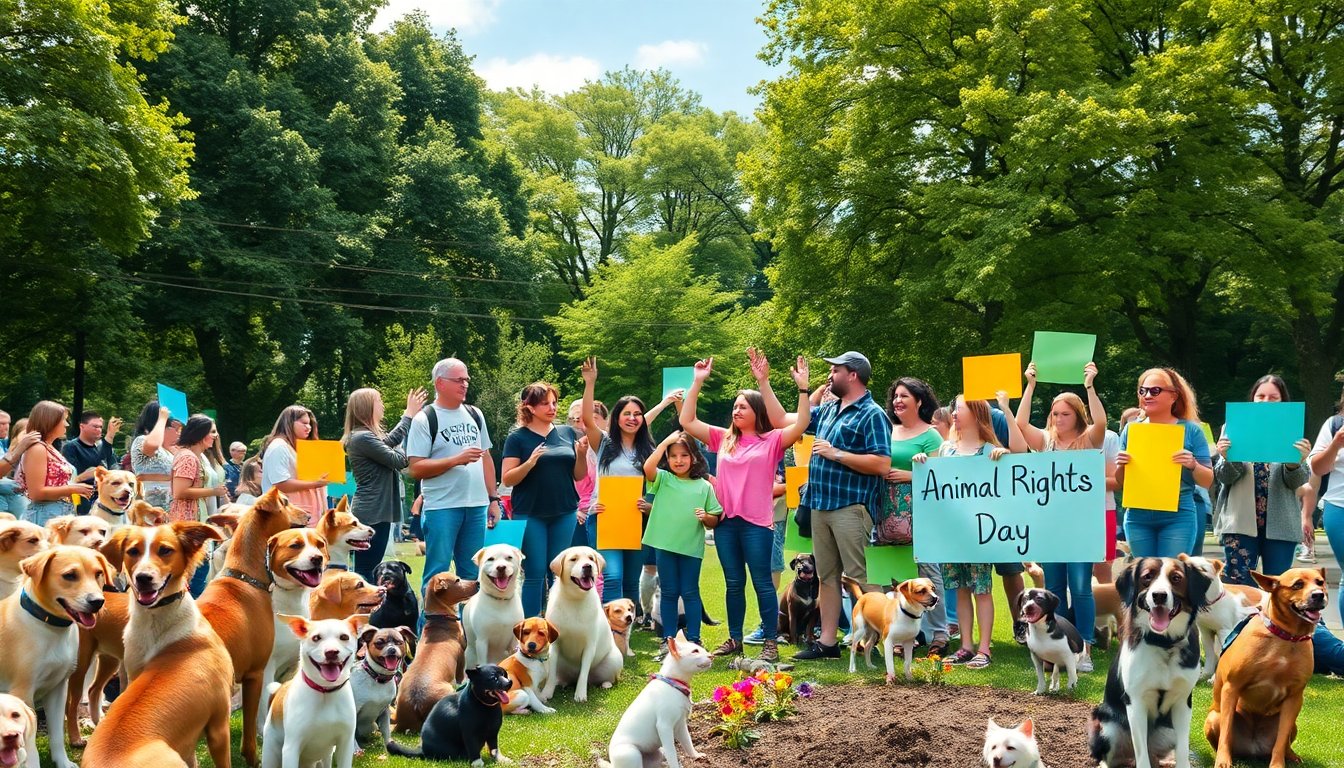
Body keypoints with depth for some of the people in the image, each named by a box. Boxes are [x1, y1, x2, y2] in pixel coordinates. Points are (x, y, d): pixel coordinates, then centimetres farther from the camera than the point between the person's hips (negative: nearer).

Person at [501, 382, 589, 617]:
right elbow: (507, 479, -6)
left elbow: (579, 476, 11)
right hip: (531, 515, -3)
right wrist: (531, 462, -22)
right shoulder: (518, 438, -2)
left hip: (564, 514, 3)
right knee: (534, 575, -3)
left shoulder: (568, 434, 8)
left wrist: (582, 454, -9)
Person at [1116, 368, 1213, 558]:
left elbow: (1208, 481, 2)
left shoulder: (1190, 430, 1)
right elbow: (1121, 483, 14)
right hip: (1137, 517, 3)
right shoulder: (1131, 429, 8)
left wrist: (1193, 465, -18)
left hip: (1177, 517, -3)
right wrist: (1121, 466, -8)